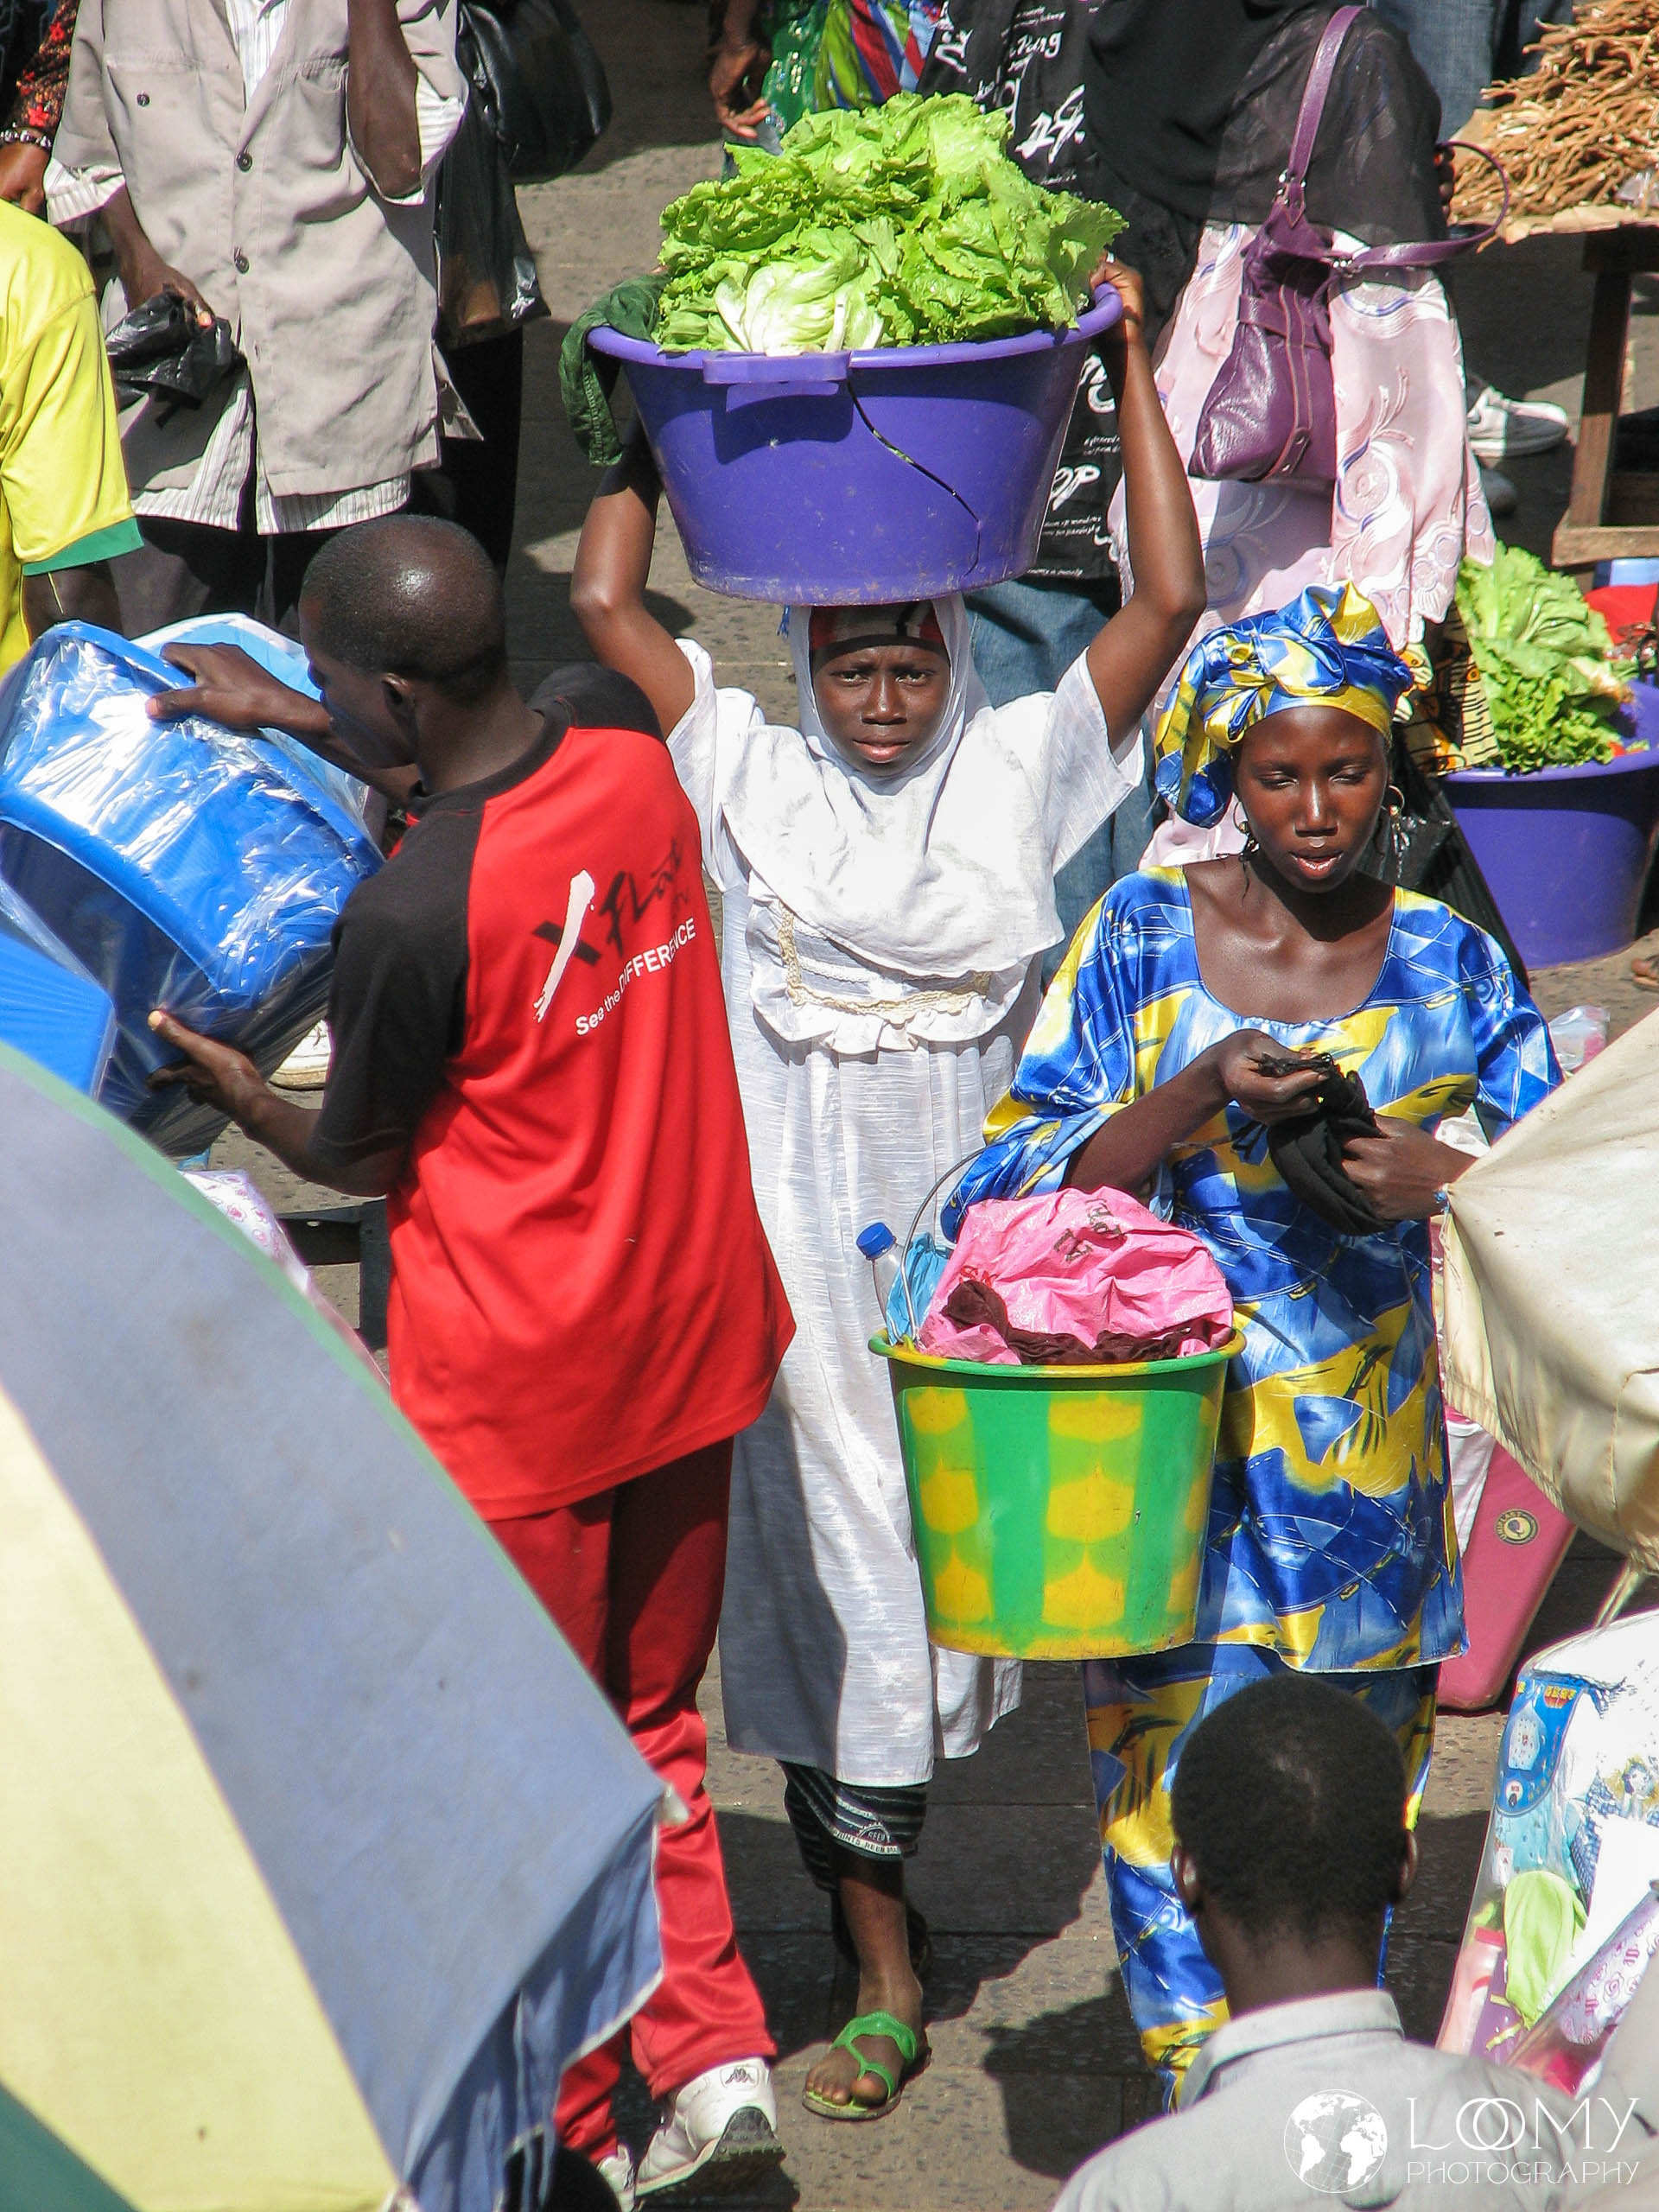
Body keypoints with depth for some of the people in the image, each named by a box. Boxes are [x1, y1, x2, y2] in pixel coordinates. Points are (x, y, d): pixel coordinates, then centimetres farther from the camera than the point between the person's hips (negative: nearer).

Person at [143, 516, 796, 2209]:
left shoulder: (410, 913, -25)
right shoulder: (620, 739, -6)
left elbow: (359, 1161, -8)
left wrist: (221, 1083, 9)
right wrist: (286, 720, 18)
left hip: (517, 1386, -7)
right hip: (692, 1325, 7)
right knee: (647, 1717, 22)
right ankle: (713, 2058, 16)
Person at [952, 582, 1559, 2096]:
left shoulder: (1452, 966, 4)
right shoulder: (1141, 941, 1)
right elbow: (1023, 1185, -2)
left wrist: (1441, 1175, -14)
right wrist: (1197, 1099, -17)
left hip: (1372, 1464, 1)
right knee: (1177, 1785, -3)